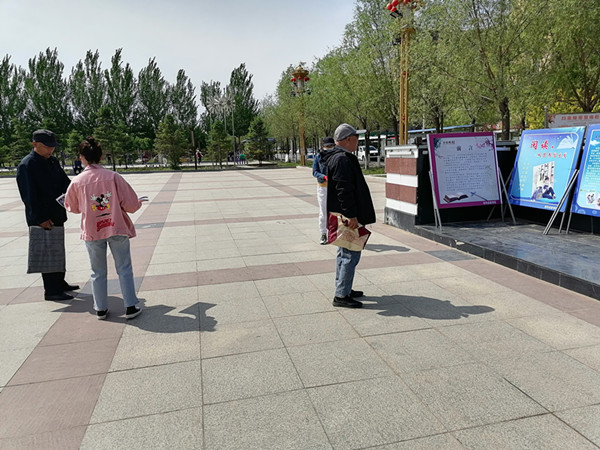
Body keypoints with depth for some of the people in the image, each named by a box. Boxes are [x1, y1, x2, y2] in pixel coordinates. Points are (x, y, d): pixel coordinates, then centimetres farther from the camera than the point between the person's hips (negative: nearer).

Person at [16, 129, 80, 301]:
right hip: (42, 219, -8)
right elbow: (29, 195, -17)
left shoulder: (53, 161, 12)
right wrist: (41, 219, -19)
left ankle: (60, 283, 32)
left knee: (58, 251, 18)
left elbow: (65, 182, 13)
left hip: (57, 215, 8)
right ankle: (51, 291, 7)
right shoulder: (26, 165, -13)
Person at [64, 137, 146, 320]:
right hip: (117, 228, -1)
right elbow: (131, 204, -9)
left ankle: (101, 309, 23)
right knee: (124, 269, 9)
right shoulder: (113, 176, -8)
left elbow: (73, 207, 12)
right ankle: (131, 307, 11)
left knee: (98, 272, 14)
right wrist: (139, 202, 13)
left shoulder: (77, 181, -4)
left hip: (92, 232, 1)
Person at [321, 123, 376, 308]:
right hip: (347, 217, -11)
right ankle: (341, 295, 0)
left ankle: (343, 289, 30)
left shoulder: (338, 157, 17)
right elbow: (344, 190, -25)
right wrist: (351, 215, -25)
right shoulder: (342, 159, -18)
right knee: (351, 254, -6)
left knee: (344, 252, 19)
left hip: (340, 216, 11)